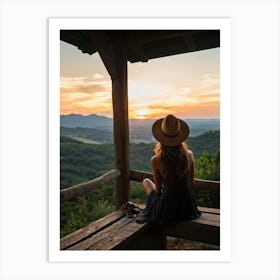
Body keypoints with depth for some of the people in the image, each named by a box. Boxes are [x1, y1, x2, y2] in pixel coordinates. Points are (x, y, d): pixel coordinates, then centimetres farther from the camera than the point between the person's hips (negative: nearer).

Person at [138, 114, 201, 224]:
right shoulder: (189, 155, -11)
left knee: (146, 181, 25)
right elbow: (191, 182, 4)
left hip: (167, 211, -3)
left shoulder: (156, 160, -20)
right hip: (188, 208, 4)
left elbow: (158, 189, -5)